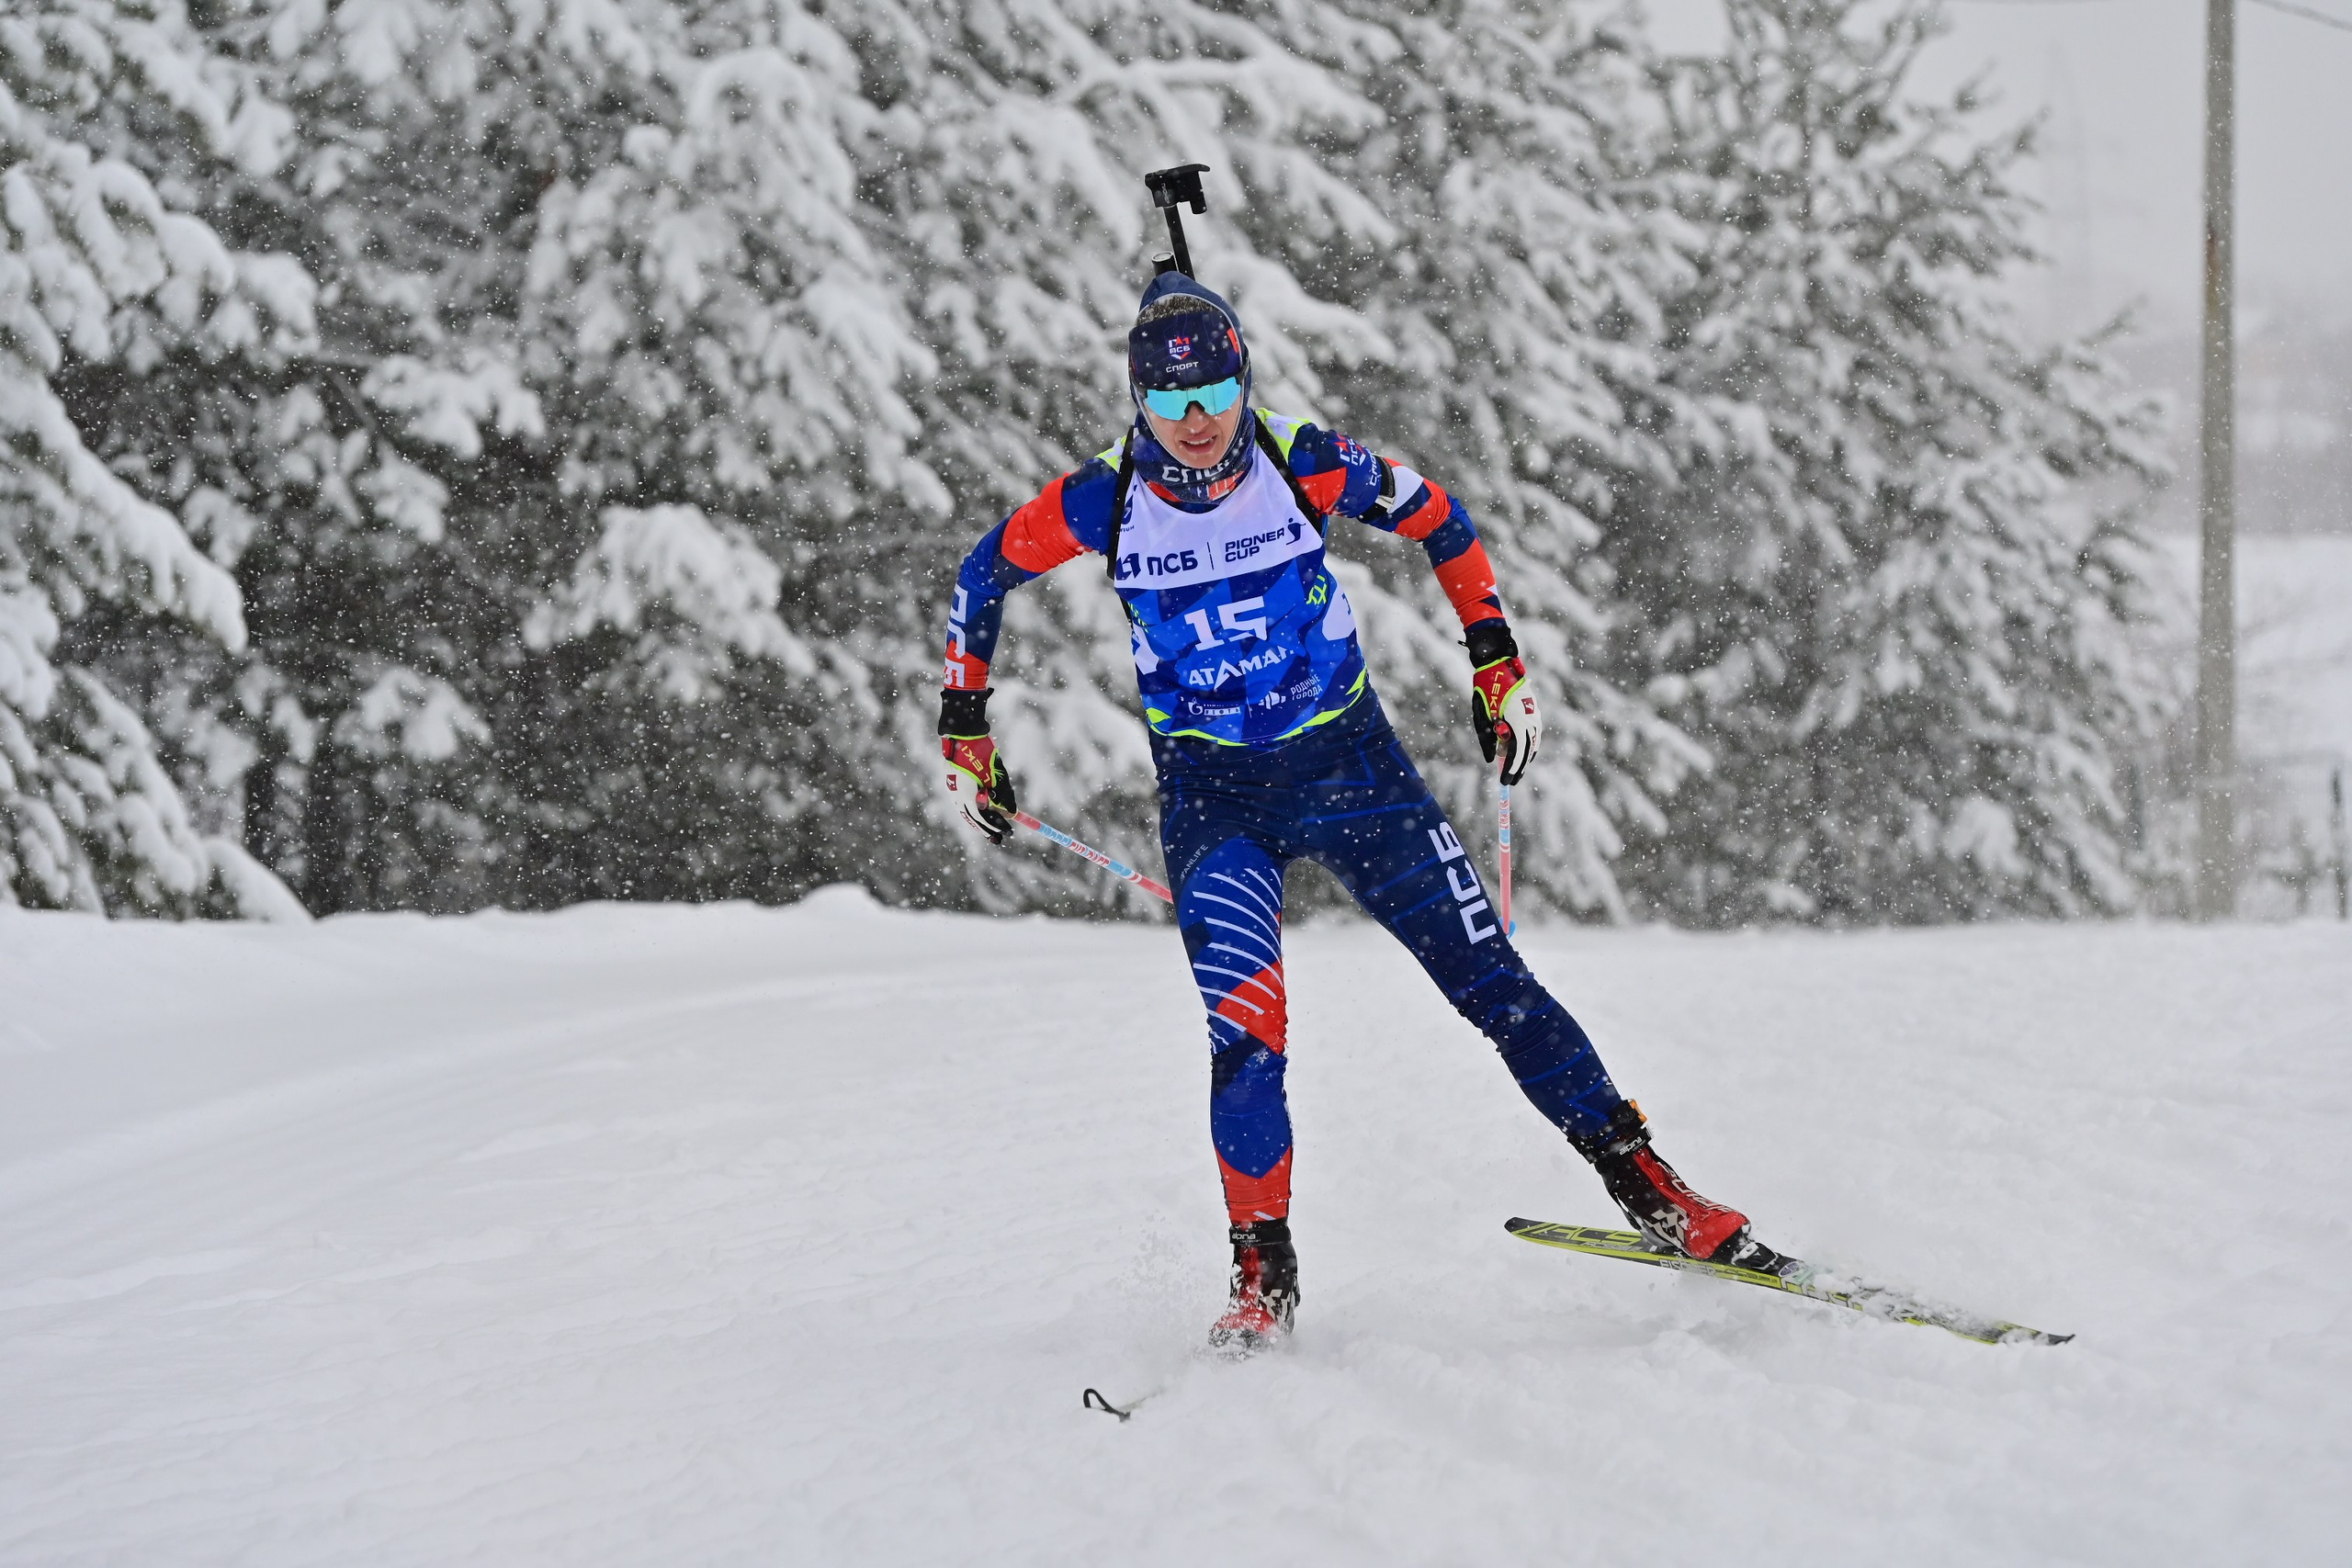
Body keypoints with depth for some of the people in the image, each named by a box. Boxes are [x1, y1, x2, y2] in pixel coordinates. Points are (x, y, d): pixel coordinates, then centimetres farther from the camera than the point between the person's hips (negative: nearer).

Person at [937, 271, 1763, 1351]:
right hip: (1212, 797, 0)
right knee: (1246, 1041, -16)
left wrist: (1498, 667, 3)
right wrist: (966, 736, 6)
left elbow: (1442, 523, 5)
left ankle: (1657, 1198, 6)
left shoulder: (1310, 470, -13)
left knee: (1493, 985, -2)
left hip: (1350, 764, 0)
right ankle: (1264, 1279, 0)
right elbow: (981, 580, 5)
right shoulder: (1102, 505, -12)